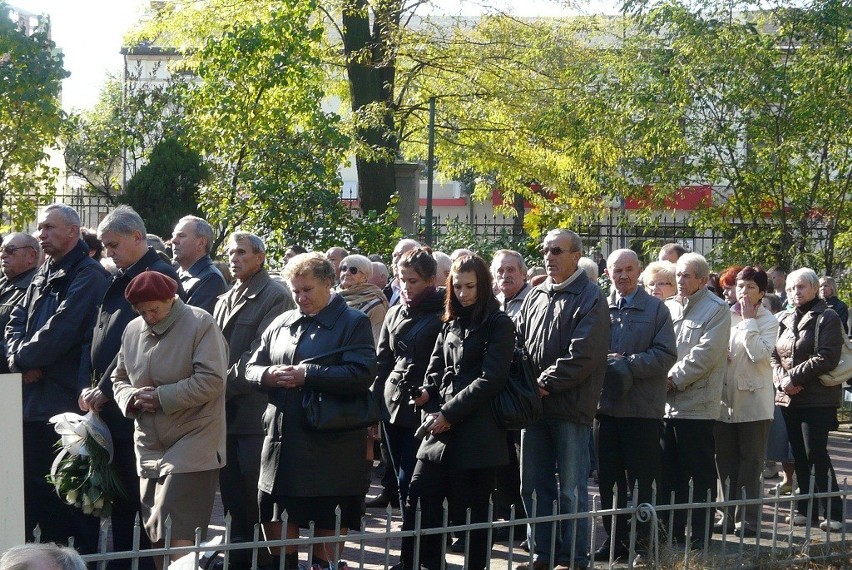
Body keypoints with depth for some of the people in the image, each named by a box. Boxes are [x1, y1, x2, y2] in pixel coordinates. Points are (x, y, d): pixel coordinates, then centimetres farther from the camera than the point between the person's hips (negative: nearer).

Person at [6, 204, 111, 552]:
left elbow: (59, 330, -19)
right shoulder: (44, 275, 18)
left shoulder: (88, 275, -10)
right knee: (35, 485, 12)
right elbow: (15, 323, 14)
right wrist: (20, 358, -5)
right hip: (33, 402, 8)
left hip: (66, 402, -8)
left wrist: (21, 358, -9)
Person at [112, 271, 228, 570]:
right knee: (154, 535, 9)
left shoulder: (200, 324, -9)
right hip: (149, 445, 7)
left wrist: (162, 397, -16)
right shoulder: (133, 329, 10)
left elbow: (211, 380, -16)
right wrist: (132, 397, -4)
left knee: (179, 534, -13)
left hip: (192, 442, -6)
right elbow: (119, 378, 19)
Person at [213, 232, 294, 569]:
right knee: (232, 494, 11)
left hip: (255, 411, -8)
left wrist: (226, 385, -15)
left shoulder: (275, 297, -6)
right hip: (226, 411, 8)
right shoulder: (226, 300, 19)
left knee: (256, 495, -5)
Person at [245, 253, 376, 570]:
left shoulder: (354, 324, -3)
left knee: (328, 521, 3)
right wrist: (268, 375, -10)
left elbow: (362, 374, -17)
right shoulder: (281, 324, 14)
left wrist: (306, 375, -19)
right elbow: (252, 369, 15)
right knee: (275, 519, 11)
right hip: (281, 440, 6)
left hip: (328, 445, -5)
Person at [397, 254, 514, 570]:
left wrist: (449, 412, -13)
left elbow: (492, 378, -12)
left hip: (477, 433, -6)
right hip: (441, 428, 6)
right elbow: (434, 371, 13)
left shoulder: (499, 324, -4)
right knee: (418, 500, 2)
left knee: (472, 508, 1)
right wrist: (433, 411, -5)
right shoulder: (450, 323, 15)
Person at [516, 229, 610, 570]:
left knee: (571, 490, 0)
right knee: (534, 486, 11)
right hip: (535, 406, 7)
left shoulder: (590, 298, -7)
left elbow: (583, 354, -15)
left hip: (570, 408, -7)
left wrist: (545, 384, -14)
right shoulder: (536, 296, 14)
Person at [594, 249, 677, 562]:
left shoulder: (655, 308, 1)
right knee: (608, 479, 8)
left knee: (641, 481, 1)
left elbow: (666, 355, -8)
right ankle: (614, 539, 17)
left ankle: (642, 541, 9)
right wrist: (604, 360, -9)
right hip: (605, 404, 4)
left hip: (642, 408, -4)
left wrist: (626, 363, -16)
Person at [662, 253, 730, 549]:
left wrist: (673, 379, -13)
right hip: (666, 405, 6)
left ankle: (700, 537, 7)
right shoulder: (669, 307, 14)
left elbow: (705, 355, -14)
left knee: (701, 476, 1)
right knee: (669, 475, 11)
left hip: (697, 406, -6)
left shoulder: (716, 310, -4)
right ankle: (672, 533, 20)